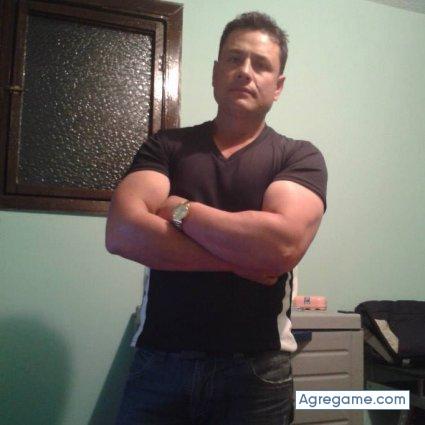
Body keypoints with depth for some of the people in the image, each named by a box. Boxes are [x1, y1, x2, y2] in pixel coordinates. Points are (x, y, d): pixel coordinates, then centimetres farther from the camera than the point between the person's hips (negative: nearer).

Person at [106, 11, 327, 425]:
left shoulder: (299, 157, -1)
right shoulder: (165, 146, 3)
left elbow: (282, 245, -20)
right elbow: (122, 234, -13)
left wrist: (179, 210, -11)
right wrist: (240, 257, -15)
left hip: (256, 371, -1)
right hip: (158, 363, 1)